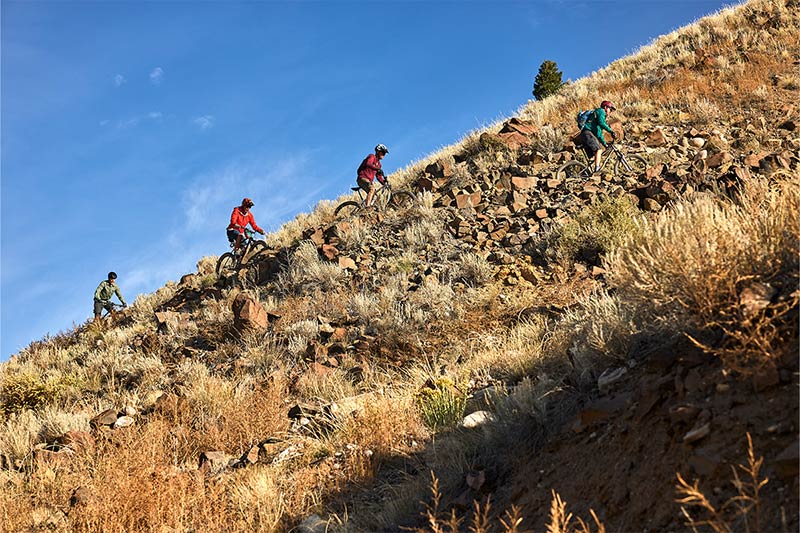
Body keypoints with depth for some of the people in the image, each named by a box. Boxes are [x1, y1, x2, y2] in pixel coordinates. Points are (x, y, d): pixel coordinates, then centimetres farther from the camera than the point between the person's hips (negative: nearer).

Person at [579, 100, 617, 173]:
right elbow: (601, 123, -16)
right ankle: (597, 168, -31)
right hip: (587, 133, -10)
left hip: (583, 136, 10)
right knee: (598, 150, -19)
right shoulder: (600, 111, 5)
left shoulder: (602, 116, 34)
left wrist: (605, 144, 31)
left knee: (591, 157, 6)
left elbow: (599, 133, 35)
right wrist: (611, 131, -18)